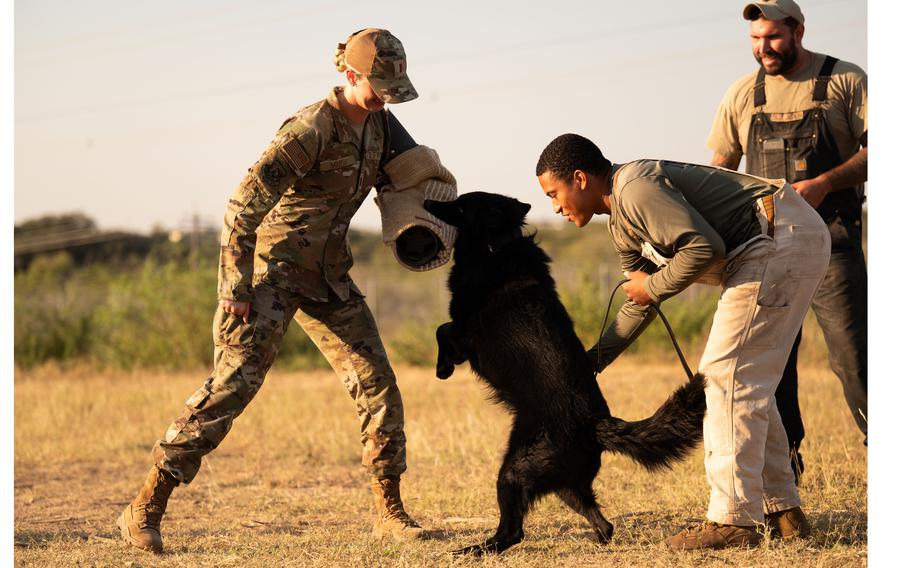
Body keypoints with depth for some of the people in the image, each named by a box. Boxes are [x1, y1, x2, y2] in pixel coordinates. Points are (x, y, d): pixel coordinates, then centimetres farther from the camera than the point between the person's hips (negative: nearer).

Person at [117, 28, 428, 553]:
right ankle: (145, 511, -14)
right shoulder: (311, 128, -21)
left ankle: (391, 512, 13)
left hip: (328, 274, 8)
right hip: (274, 267, -8)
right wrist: (237, 287, -23)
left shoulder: (377, 121, 4)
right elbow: (245, 204, -24)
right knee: (235, 381, -16)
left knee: (377, 382, 2)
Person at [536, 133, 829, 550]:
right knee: (746, 382, 16)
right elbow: (640, 305, 25)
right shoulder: (623, 228, 18)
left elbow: (705, 246, -24)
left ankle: (732, 521, -9)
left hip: (781, 242, -11)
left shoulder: (635, 187, -15)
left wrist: (654, 287, -8)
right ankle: (782, 512, 21)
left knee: (726, 375, -10)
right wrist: (587, 364, 19)